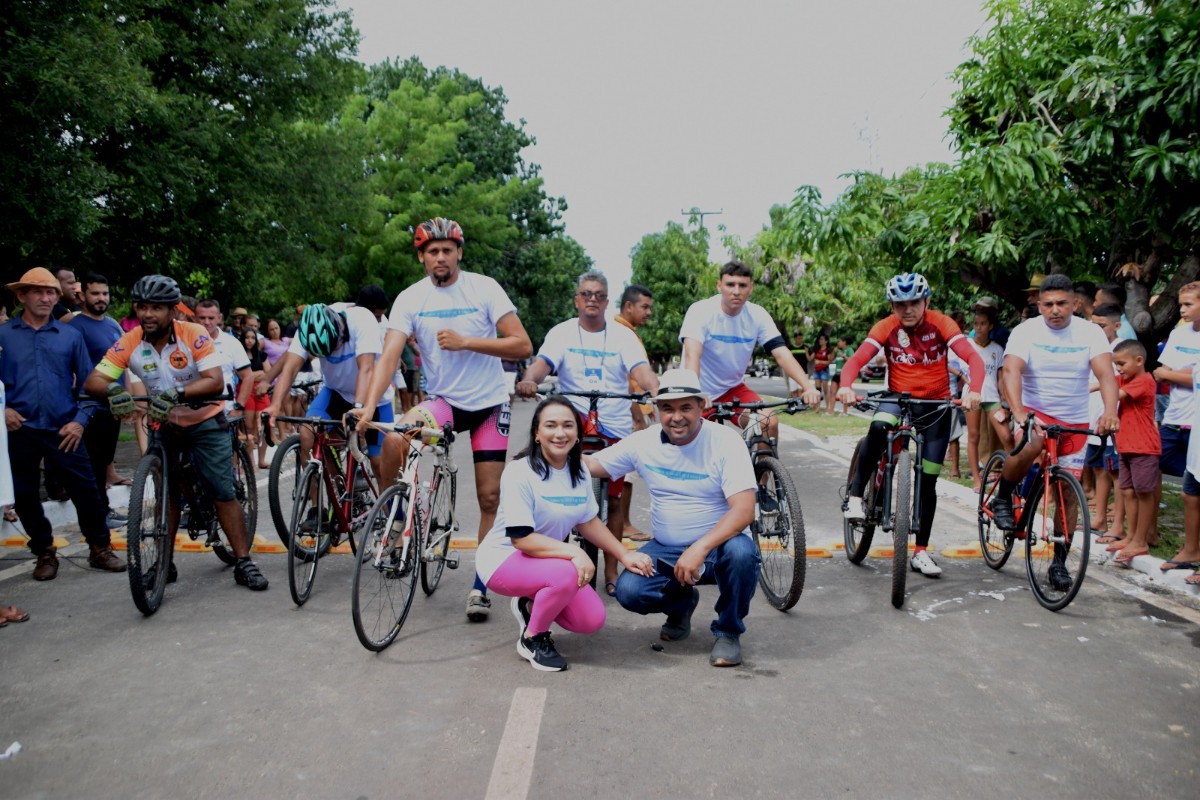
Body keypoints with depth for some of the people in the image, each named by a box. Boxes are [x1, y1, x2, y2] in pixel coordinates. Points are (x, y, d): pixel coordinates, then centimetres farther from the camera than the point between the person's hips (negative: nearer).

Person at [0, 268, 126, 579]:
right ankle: (44, 553, 26)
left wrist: (80, 420, -3)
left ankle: (100, 548, 15)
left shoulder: (70, 335, 6)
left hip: (63, 430, 0)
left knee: (86, 490, -1)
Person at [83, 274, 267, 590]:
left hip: (205, 421, -3)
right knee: (167, 492, 11)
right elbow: (93, 381, -15)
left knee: (223, 491, -7)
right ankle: (165, 562, 24)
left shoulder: (194, 335, -20)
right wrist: (113, 390, -38)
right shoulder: (129, 342, -12)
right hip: (163, 423, 3)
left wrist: (176, 393, -43)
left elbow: (215, 382, -28)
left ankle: (244, 563, -1)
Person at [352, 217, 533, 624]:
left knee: (490, 497, 1)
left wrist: (465, 341, -23)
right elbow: (390, 354, -16)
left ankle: (481, 586, 16)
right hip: (443, 400, 1)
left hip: (489, 403, 0)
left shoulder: (484, 288, -9)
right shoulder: (411, 298, -6)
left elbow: (523, 346, -14)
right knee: (393, 440, -29)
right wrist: (369, 405, -31)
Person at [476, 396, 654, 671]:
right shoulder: (520, 472, -24)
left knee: (592, 620, -9)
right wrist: (573, 552, -38)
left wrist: (625, 555, 2)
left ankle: (530, 605, 18)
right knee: (566, 574, -35)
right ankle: (532, 639, -8)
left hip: (549, 557, 7)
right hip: (503, 558, -7)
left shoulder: (579, 471, 0)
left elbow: (589, 521, 11)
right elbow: (522, 538, -28)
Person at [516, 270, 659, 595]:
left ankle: (611, 570, 20)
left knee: (613, 500, 7)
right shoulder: (562, 333, 2)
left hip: (616, 428, 1)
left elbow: (642, 370, -12)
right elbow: (542, 363, -15)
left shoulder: (623, 335, 2)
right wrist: (528, 380, -38)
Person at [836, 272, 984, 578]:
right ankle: (855, 497, -23)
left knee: (927, 480, 3)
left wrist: (973, 390, -43)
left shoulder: (941, 323, -13)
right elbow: (856, 360, -23)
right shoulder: (886, 327, -11)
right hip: (898, 399, 0)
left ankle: (921, 552, 15)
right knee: (879, 427, -37)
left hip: (935, 406, 1)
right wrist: (845, 386, -44)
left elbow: (974, 358, -23)